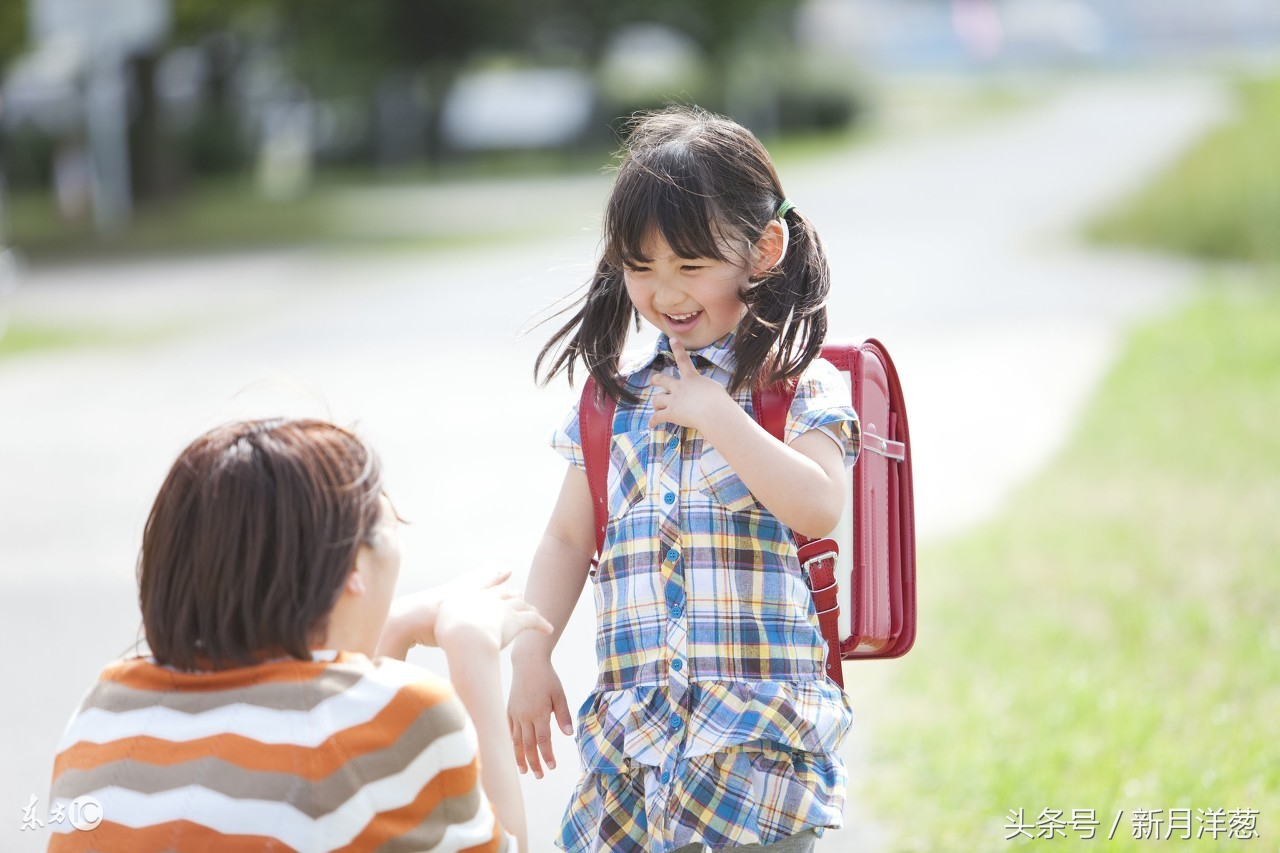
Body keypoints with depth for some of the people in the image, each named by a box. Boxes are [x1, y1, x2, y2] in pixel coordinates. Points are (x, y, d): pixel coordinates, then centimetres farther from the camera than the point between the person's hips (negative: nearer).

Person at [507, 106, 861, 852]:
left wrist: (716, 414, -12)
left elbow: (818, 508, -16)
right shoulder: (617, 400, 15)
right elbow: (568, 540, 18)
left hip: (759, 718, -5)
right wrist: (531, 654, 7)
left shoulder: (802, 389, 0)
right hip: (633, 720, 5)